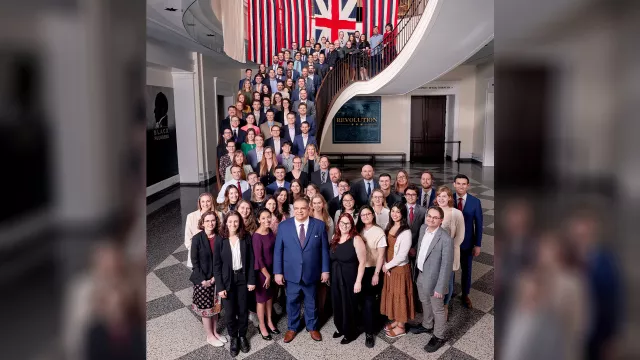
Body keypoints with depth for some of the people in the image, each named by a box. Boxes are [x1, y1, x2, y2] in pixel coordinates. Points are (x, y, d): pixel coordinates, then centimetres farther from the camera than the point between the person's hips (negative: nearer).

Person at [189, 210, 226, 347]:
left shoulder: (220, 238, -6)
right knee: (206, 307, 8)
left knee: (216, 306, 15)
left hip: (216, 278, 3)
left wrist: (216, 276, -9)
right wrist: (203, 280, -14)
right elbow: (194, 261, -11)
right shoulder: (197, 238, -13)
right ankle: (209, 336, 25)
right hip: (202, 279, -3)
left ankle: (215, 332, 33)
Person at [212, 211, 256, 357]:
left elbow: (251, 261, -2)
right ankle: (233, 338, 31)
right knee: (229, 312, 8)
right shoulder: (220, 240, -10)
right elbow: (216, 265, -7)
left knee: (243, 310, 12)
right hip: (227, 280, -1)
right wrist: (220, 286, -10)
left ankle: (242, 336, 34)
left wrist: (251, 280, -5)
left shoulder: (246, 238, -6)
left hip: (242, 278, 1)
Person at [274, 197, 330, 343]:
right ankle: (292, 328, 38)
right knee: (292, 302, 16)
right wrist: (278, 272, -5)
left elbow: (324, 249, -2)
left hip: (311, 273, 0)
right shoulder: (283, 226, -6)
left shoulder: (319, 225, -6)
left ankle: (312, 327, 40)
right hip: (291, 273, 0)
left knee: (311, 302, 18)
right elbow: (278, 250, -3)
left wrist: (325, 270, -3)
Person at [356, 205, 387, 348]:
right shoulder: (359, 230, 4)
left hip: (372, 270, -4)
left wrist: (376, 274, -13)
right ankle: (366, 323, 33)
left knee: (369, 301, -3)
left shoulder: (379, 232, -10)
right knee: (363, 300, 13)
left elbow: (381, 255, -10)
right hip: (360, 269, 4)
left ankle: (369, 333, 8)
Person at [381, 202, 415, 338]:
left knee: (400, 295, 8)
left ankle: (401, 327, 24)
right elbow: (386, 248, 6)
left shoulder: (406, 232, -22)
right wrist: (385, 265, -5)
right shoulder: (389, 227, 1)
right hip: (389, 267, 7)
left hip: (400, 268, -7)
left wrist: (387, 266, -12)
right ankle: (396, 320, 38)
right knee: (392, 294, 19)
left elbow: (402, 256, -22)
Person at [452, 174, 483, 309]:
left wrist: (478, 244, -4)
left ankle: (465, 295, 38)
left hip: (467, 242, 1)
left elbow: (478, 224, -4)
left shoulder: (475, 201, -9)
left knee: (466, 270, 17)